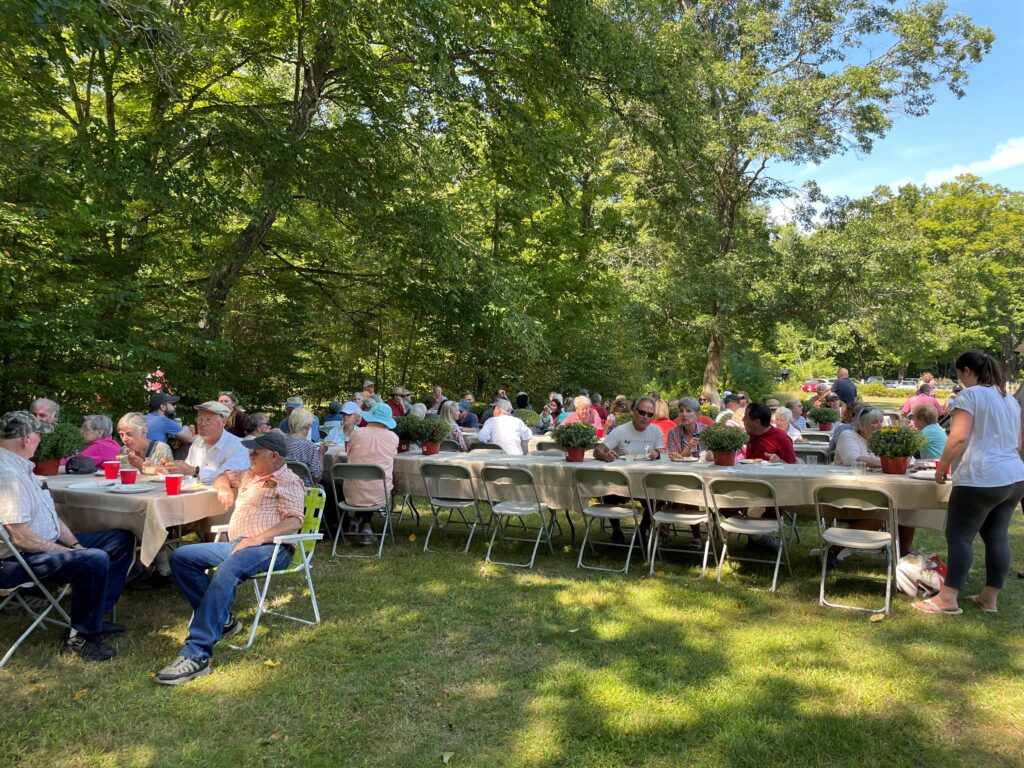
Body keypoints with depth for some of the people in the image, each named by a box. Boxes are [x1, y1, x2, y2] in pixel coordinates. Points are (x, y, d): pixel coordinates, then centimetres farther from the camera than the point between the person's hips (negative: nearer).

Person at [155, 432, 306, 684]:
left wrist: (258, 538, -27)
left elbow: (295, 521, -15)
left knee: (225, 573, -38)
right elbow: (223, 476, 41)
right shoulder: (250, 475, 24)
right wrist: (224, 487, 15)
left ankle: (196, 655, -41)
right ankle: (221, 619, -5)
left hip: (270, 548, -10)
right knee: (180, 557, -1)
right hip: (235, 545, 10)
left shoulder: (288, 482, -2)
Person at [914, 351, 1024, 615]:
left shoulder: (970, 394, -8)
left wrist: (941, 468, -7)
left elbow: (959, 438, -17)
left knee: (959, 536, -4)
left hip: (981, 479, -8)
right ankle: (990, 597, 17)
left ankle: (948, 599, -1)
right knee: (997, 536, 11)